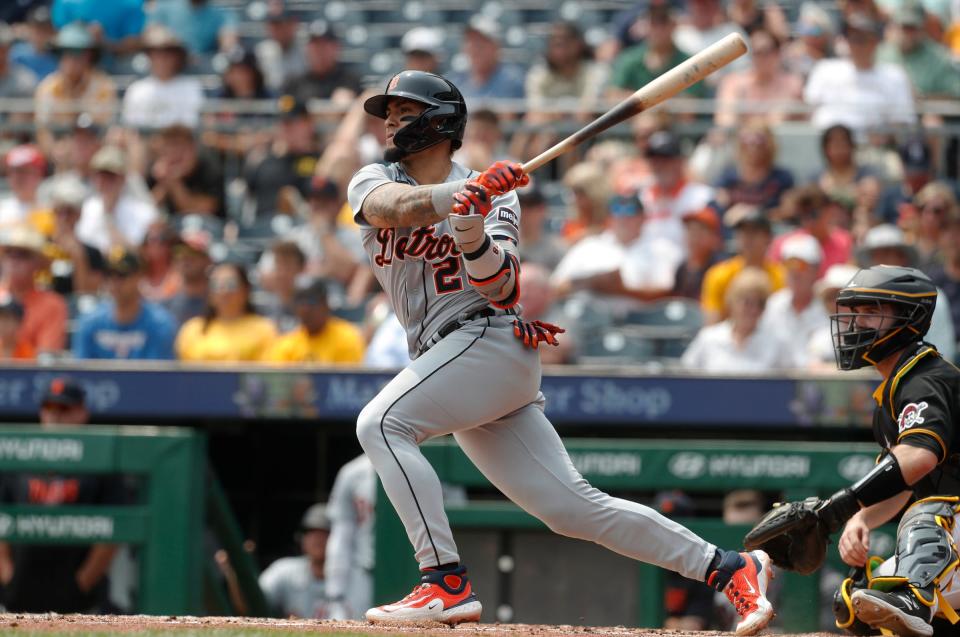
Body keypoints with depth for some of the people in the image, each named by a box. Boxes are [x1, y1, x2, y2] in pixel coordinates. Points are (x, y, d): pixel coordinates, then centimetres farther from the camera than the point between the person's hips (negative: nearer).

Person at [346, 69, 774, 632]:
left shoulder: (496, 196, 0)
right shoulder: (372, 183, 12)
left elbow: (501, 290, -14)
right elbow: (395, 207, -14)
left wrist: (472, 232, -33)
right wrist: (462, 194, -32)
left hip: (489, 339, -5)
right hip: (446, 362, 5)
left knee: (383, 423, -24)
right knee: (574, 508, -1)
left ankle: (447, 585, -27)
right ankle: (732, 569, 2)